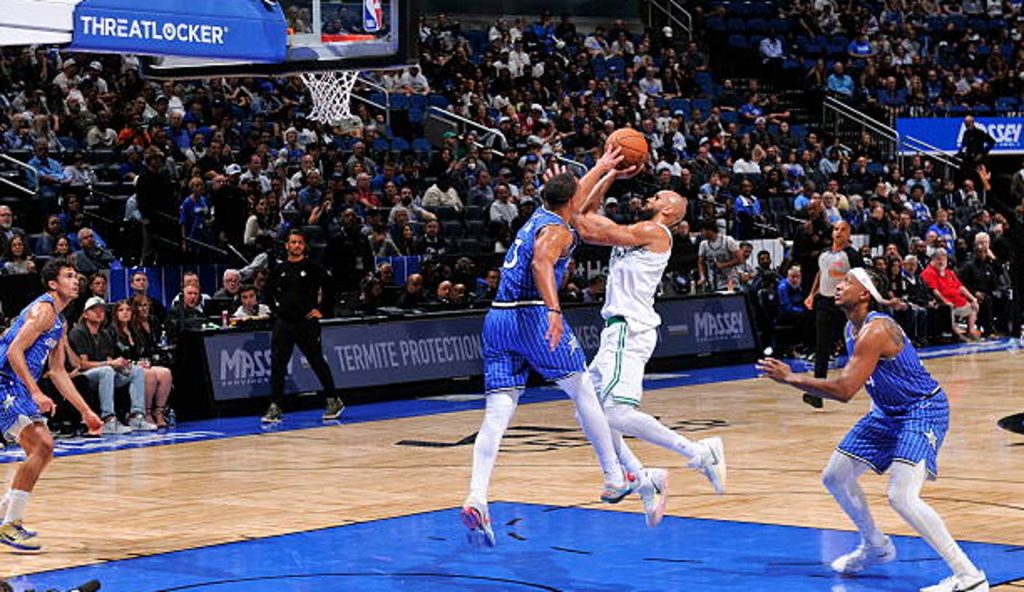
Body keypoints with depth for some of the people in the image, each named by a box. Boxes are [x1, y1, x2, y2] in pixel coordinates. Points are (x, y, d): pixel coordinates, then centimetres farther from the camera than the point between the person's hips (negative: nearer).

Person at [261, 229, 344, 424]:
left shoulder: (312, 268, -4)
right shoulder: (280, 269, 6)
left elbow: (329, 288, 0)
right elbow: (270, 289, 21)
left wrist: (320, 309, -4)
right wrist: (276, 307, 11)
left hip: (307, 322, -3)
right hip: (283, 323, 3)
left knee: (317, 362, 5)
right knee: (277, 364, -1)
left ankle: (333, 401, 17)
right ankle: (275, 407, 2)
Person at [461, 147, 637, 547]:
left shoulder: (539, 217, 22)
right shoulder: (558, 231, -4)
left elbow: (573, 198, 44)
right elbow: (541, 264, -25)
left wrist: (601, 168, 55)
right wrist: (554, 310, -36)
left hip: (497, 318, 8)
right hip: (532, 317, -8)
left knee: (497, 413, -4)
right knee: (584, 393, 10)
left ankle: (476, 499, -21)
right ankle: (614, 479, 18)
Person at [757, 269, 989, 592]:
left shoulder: (875, 331, -26)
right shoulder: (851, 329, 4)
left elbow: (844, 390, -32)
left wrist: (790, 378, -27)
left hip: (923, 411, -10)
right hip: (889, 413, 10)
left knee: (901, 496, -26)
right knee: (835, 477, 14)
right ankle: (875, 546, 36)